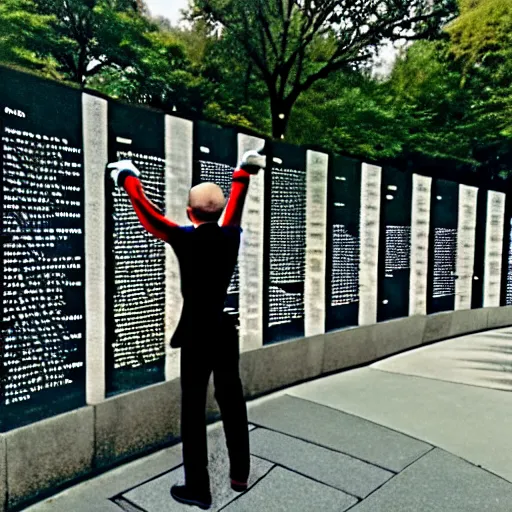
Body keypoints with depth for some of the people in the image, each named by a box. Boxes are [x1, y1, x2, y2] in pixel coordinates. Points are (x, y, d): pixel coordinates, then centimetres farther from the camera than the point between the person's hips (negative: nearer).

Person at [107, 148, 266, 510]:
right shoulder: (231, 236, -4)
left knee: (194, 410, 6)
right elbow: (236, 203, 15)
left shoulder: (184, 239, -15)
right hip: (227, 331, 5)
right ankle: (240, 475, 31)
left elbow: (146, 210, -2)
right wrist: (244, 171, 34)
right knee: (233, 403, 16)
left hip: (196, 335, -5)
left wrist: (128, 177, 16)